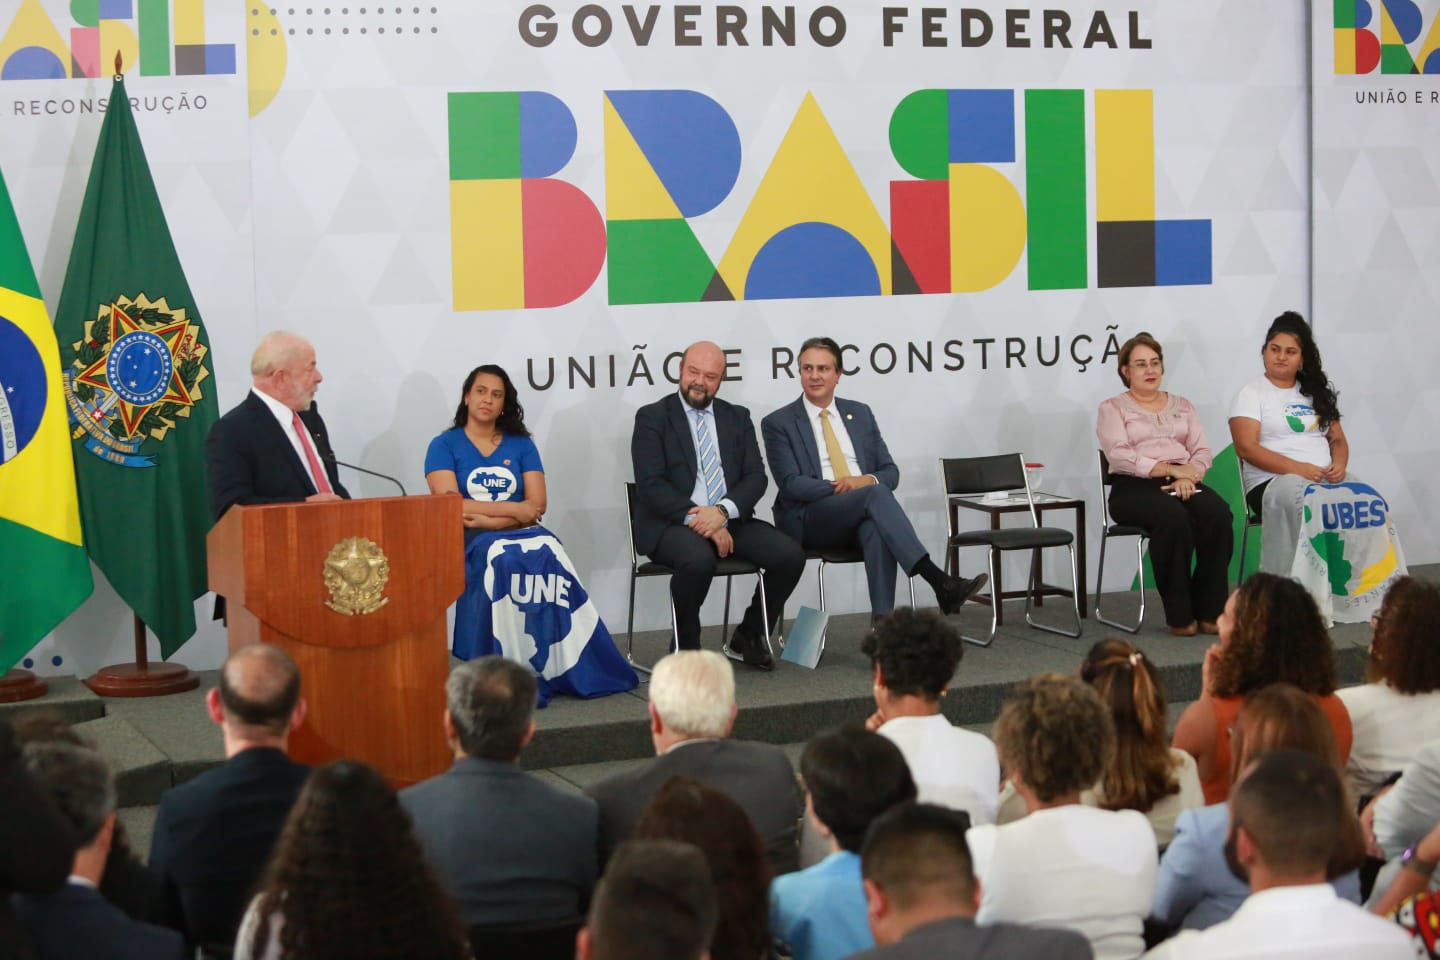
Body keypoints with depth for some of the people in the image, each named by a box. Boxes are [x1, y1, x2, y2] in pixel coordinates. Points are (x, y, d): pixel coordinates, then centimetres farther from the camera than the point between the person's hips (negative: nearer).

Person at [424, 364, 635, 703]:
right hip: (468, 540, -3)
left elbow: (537, 505, 5)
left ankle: (565, 667, -35)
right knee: (503, 558, -38)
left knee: (548, 554, -33)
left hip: (521, 532, 3)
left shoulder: (522, 445, 18)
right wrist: (515, 510, -8)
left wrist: (489, 518, -11)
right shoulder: (444, 446, 9)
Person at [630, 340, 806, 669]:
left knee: (790, 555, -19)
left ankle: (748, 637, 5)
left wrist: (722, 511, -15)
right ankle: (685, 649, -12)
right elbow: (651, 485, -8)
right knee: (698, 559, -38)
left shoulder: (738, 417, 15)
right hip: (671, 523, -4)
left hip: (729, 520, 5)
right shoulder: (652, 417, 2)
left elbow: (755, 477, 4)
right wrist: (696, 518, -19)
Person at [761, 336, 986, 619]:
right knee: (876, 494, -33)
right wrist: (839, 487, -20)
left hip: (864, 516, 3)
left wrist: (868, 480, -12)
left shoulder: (860, 414, 17)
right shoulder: (778, 423, 4)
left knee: (877, 528, -37)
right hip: (811, 519, -3)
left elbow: (890, 472, 13)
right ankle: (941, 583, -43)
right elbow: (791, 484, -6)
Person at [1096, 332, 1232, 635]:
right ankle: (1179, 614, -28)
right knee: (1173, 517, -37)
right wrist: (1171, 469, -15)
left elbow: (1202, 451, 12)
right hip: (1135, 487, -4)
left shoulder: (1182, 405, 24)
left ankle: (1210, 610, -24)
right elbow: (1120, 456, -7)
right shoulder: (1112, 408, 10)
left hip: (1184, 483, 4)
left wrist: (1188, 477, -10)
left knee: (1218, 514, -30)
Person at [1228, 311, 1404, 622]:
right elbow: (1246, 447, -8)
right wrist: (1299, 469, -18)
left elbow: (1338, 439, 20)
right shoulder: (1251, 394, 4)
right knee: (1308, 507, -39)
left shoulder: (1317, 393, 22)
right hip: (1273, 481, -5)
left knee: (1370, 503, -26)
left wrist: (1339, 464, -5)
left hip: (1327, 477, 5)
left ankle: (1366, 593, -24)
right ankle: (1312, 599, -36)